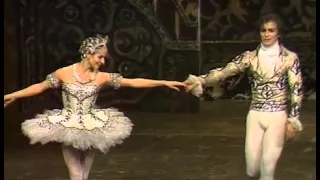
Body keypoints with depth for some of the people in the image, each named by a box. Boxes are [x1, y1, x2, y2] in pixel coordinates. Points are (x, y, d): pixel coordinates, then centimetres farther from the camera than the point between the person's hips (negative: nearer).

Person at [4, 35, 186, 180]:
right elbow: (39, 87, 2)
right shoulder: (64, 73, -8)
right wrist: (13, 96, 2)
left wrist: (164, 83, -9)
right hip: (68, 128, -2)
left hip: (91, 128, 2)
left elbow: (134, 82, -6)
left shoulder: (102, 77, -5)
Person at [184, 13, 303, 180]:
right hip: (255, 116, 2)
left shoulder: (290, 58, -2)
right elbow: (225, 70, -10)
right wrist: (199, 81, -25)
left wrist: (293, 120, -6)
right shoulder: (250, 57, 3)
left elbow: (296, 90, -2)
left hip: (277, 117, -2)